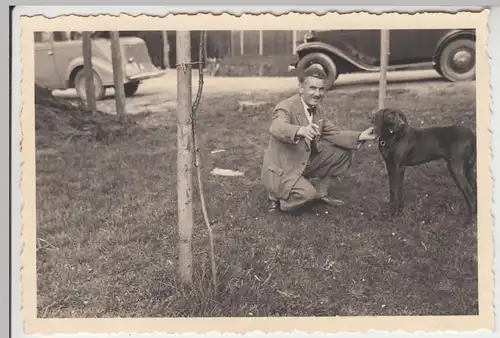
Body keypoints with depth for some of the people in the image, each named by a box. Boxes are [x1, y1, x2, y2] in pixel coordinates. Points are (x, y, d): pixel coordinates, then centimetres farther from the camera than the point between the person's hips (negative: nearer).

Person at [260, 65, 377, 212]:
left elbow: (333, 134, 4)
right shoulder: (285, 107, -24)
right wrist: (301, 131, -65)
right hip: (282, 170, -8)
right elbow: (276, 128, -44)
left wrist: (360, 136, -13)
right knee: (307, 194, -31)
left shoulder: (318, 109, 2)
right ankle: (276, 196, 0)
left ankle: (321, 192, 14)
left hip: (306, 161, 8)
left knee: (343, 152, 1)